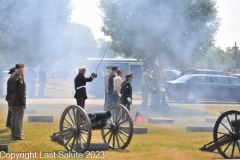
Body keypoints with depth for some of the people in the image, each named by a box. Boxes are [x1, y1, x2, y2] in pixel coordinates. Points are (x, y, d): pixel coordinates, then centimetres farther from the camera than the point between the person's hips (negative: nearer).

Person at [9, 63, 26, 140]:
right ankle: (17, 135, -7)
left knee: (13, 118, 11)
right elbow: (21, 92, -19)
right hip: (19, 102, -9)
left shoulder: (12, 78, 13)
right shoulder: (20, 78, -14)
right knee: (19, 118, -6)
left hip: (12, 101, 9)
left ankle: (13, 134, 15)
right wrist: (23, 103, -17)